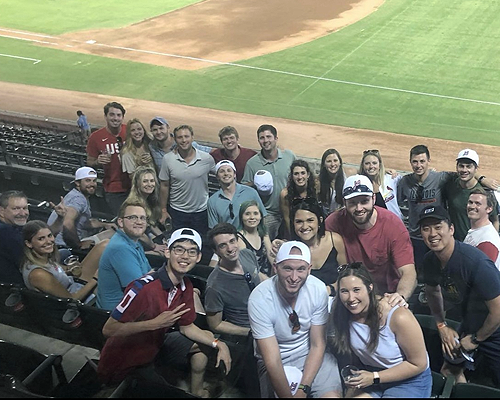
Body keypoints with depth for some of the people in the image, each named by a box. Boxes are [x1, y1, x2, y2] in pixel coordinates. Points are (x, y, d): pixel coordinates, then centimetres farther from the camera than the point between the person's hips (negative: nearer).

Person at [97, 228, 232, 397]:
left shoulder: (186, 286, -7)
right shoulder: (143, 287, -32)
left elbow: (187, 327, 6)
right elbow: (109, 329, -30)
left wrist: (218, 344, -5)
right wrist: (155, 323, -36)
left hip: (153, 347, 8)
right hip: (124, 364, -8)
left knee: (205, 340, 13)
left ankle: (197, 392, 29)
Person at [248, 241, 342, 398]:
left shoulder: (318, 289, -16)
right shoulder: (259, 299, -24)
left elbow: (317, 345, -8)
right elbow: (272, 361, -22)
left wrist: (302, 389, -17)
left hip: (311, 354, 1)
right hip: (277, 362, -1)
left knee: (332, 395, -21)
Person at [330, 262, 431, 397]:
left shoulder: (398, 317, -27)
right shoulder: (343, 314, -13)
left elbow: (418, 364, -16)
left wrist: (375, 377, -20)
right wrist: (355, 379, -7)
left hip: (409, 380, -4)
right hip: (369, 374, 4)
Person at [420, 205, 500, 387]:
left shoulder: (476, 263, -33)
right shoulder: (430, 260, -8)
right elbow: (432, 292, 13)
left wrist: (476, 339, -14)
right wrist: (442, 326, 5)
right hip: (470, 327, 7)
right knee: (449, 371, 15)